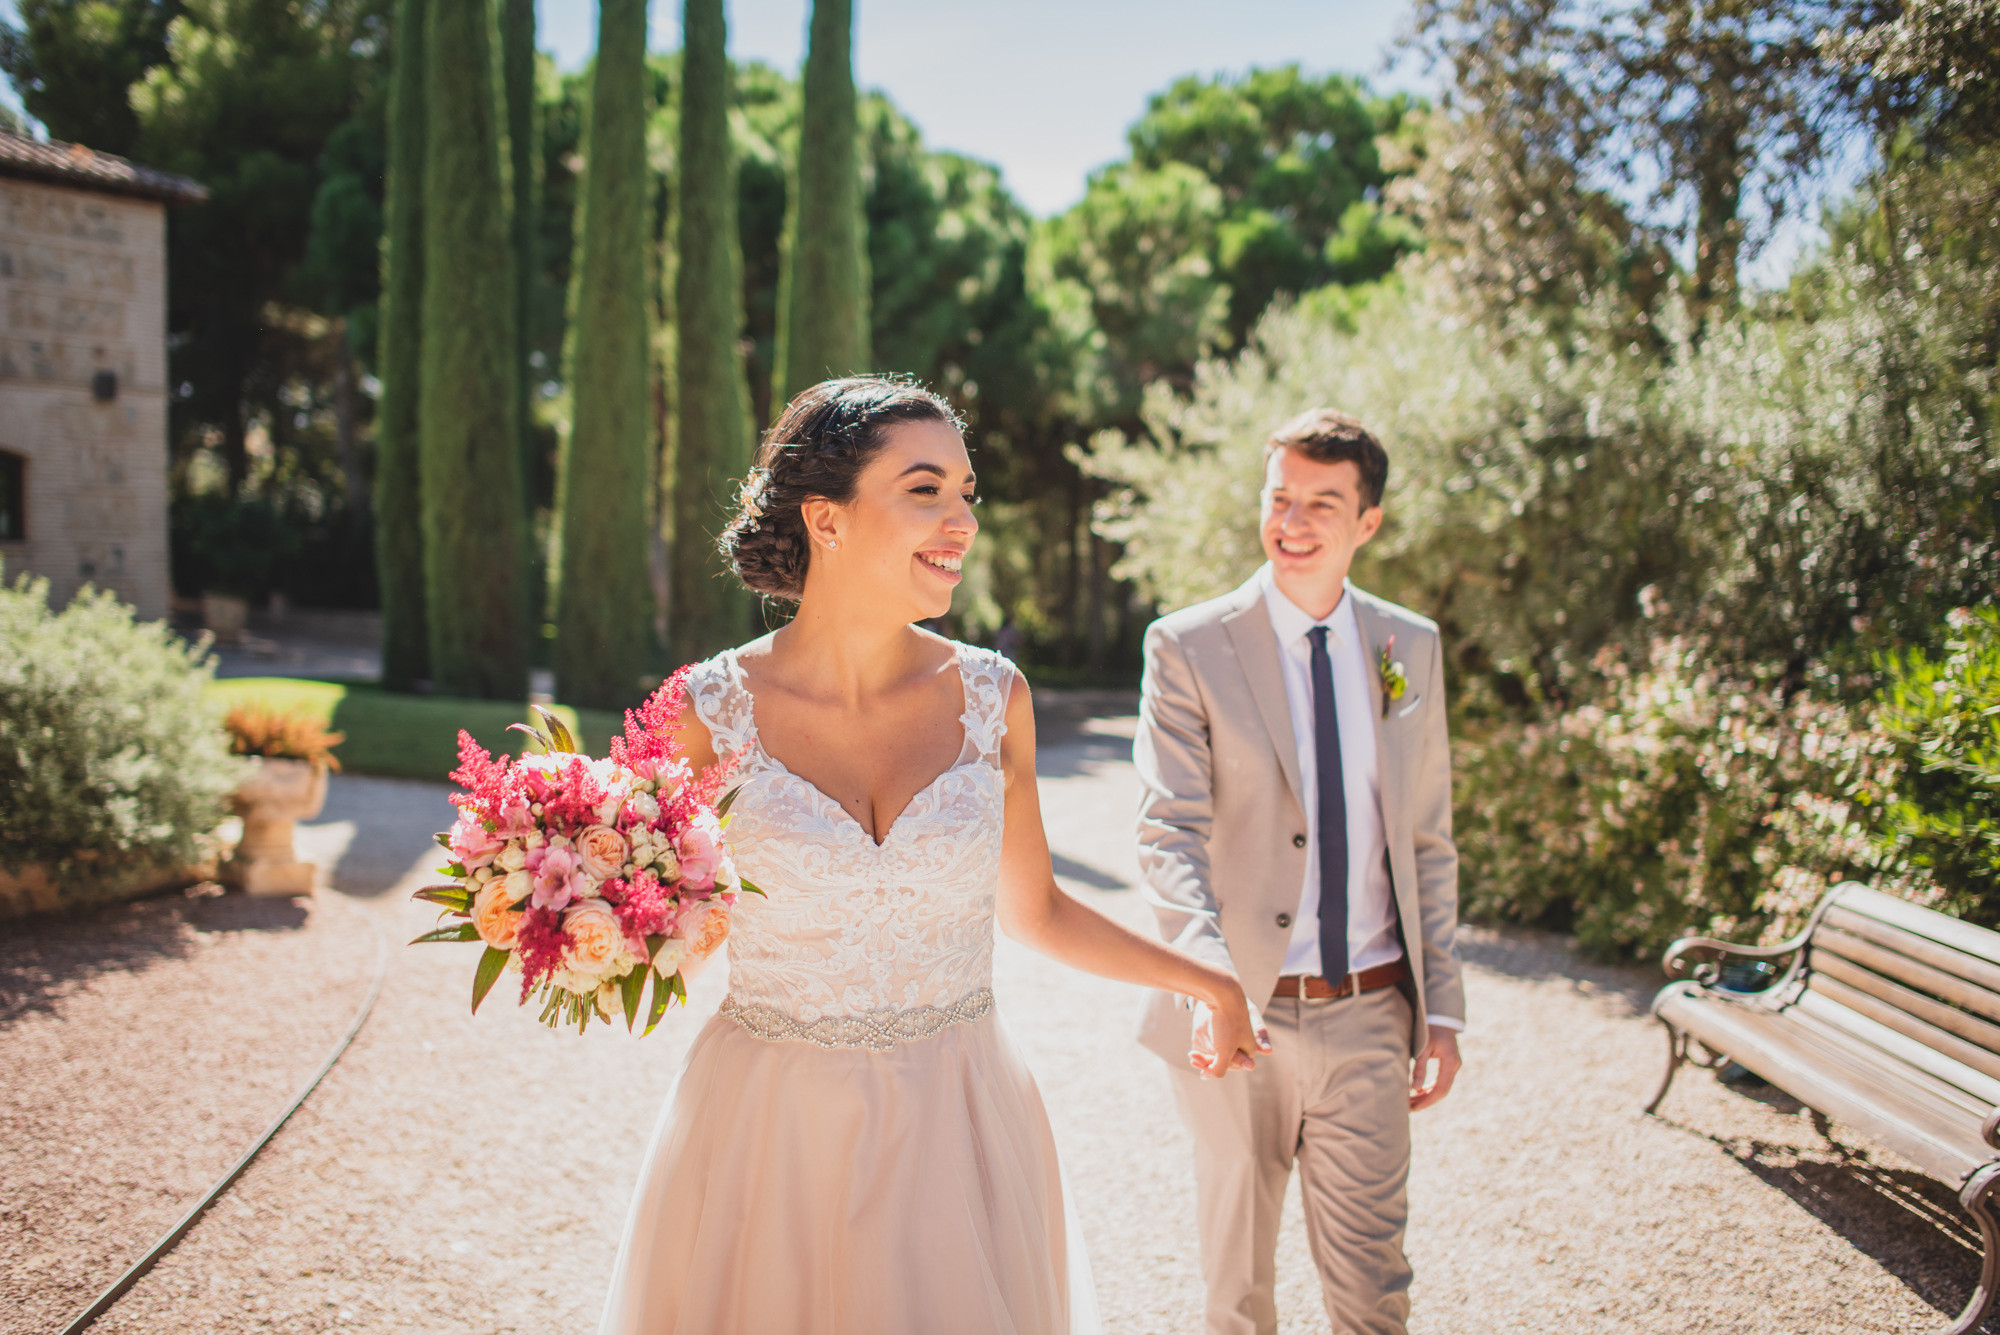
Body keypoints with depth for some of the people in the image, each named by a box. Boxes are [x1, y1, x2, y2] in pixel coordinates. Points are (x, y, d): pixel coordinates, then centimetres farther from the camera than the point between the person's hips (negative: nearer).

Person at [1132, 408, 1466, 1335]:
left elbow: (1427, 842, 9)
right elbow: (1170, 834, -14)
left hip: (1370, 1016, 2)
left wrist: (1442, 1007, 5)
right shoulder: (1188, 647, -6)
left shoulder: (1410, 647, 5)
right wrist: (1208, 978, -30)